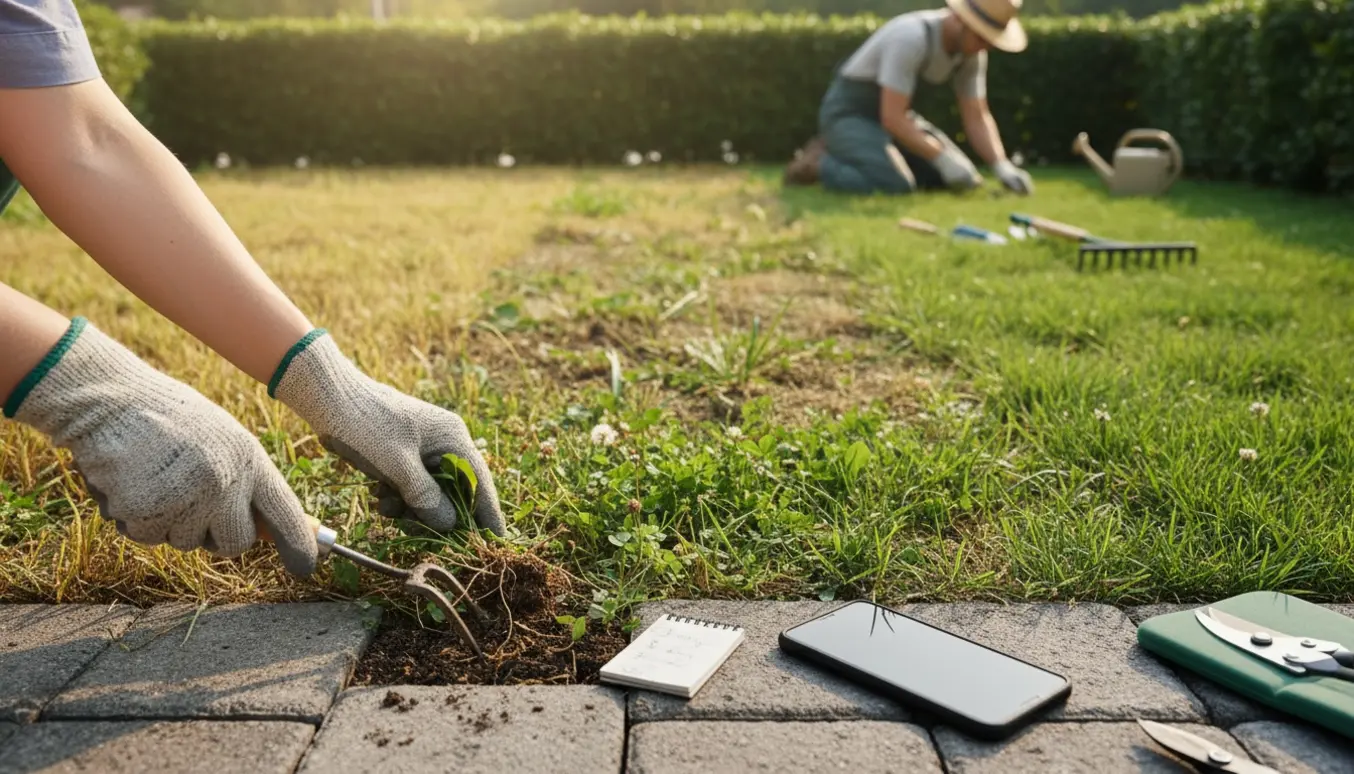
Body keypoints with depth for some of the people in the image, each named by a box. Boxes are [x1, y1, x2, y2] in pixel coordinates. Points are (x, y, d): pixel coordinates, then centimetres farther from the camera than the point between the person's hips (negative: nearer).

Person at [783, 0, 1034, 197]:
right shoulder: (911, 37, -31)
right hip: (847, 114, -9)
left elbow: (977, 118, -2)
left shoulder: (972, 50, -6)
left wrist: (1002, 166, -17)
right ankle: (817, 162, -5)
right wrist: (943, 158, -31)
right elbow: (892, 118, -32)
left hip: (891, 112, 9)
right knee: (897, 186, -31)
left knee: (955, 179, 3)